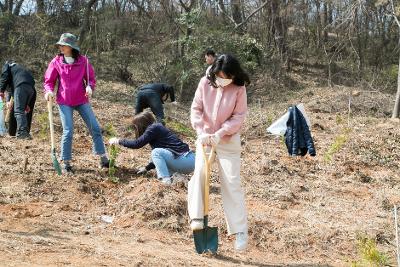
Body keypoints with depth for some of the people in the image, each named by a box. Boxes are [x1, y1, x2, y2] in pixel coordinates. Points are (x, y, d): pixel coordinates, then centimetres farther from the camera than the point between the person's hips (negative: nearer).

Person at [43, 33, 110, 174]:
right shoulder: (56, 62, -2)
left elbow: (91, 78, 5)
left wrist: (90, 87, -16)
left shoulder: (83, 61, -2)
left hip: (82, 100, 1)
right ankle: (66, 162, 9)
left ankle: (103, 158, 13)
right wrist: (49, 91, -15)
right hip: (64, 102, -1)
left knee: (95, 128, 1)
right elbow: (49, 81, 5)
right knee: (68, 132, -4)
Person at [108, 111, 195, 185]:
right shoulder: (157, 128, 17)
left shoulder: (154, 128, -9)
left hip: (186, 161, -9)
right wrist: (147, 168, 27)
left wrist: (118, 141, 0)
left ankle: (166, 180, -18)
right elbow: (159, 157, 25)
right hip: (187, 159, 9)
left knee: (156, 152, -12)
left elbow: (137, 144, -12)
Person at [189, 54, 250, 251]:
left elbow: (238, 116, -10)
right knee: (199, 172, -20)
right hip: (205, 137, 2)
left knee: (232, 182, -3)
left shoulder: (239, 89, -10)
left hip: (229, 140, -2)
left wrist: (220, 133, -20)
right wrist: (202, 132, -15)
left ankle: (240, 230, 3)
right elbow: (196, 109, -2)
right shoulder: (205, 83, -4)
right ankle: (196, 217, -14)